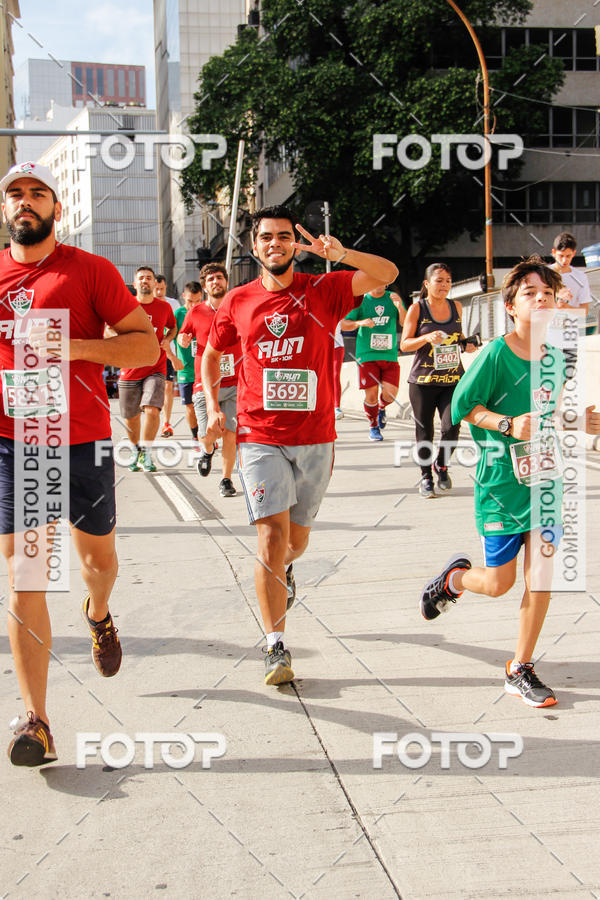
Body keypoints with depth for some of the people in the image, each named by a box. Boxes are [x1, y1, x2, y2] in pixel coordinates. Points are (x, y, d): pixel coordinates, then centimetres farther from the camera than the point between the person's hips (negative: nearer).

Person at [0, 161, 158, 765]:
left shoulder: (90, 271, -1)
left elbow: (146, 344, -5)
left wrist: (74, 346, -18)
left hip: (83, 441, -1)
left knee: (98, 556, 16)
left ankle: (99, 615, 53)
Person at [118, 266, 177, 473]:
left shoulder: (164, 307, 3)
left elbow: (173, 327, 22)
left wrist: (167, 339, 1)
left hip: (155, 369, -1)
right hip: (129, 369, 1)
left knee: (152, 410, -21)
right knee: (130, 416, 10)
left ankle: (146, 453, -6)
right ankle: (136, 450, 35)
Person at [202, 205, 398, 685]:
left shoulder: (322, 290, 0)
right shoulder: (238, 301, 4)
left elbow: (387, 274, -12)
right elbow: (212, 352, 19)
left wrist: (339, 253, -29)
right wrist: (213, 406, 5)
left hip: (316, 438, 1)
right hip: (260, 437, -1)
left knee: (297, 537, 15)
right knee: (271, 533, -13)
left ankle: (284, 570, 53)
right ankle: (276, 646, -6)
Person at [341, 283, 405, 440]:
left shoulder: (393, 298, 8)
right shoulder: (360, 300, 1)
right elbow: (344, 324, -3)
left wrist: (400, 307, -17)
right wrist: (360, 323, -23)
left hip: (389, 354, 2)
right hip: (367, 355, -2)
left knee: (391, 393, -8)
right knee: (371, 394, -5)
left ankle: (381, 408, 27)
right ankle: (373, 427, 17)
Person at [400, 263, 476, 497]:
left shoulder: (456, 307, 10)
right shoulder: (417, 308, -2)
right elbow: (405, 345, -4)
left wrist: (467, 344, 4)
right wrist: (427, 338, -20)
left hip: (453, 380, 2)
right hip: (423, 381, -2)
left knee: (451, 427, -10)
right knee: (424, 431, 3)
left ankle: (441, 465, 18)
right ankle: (426, 476, 22)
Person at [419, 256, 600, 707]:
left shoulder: (555, 357, 5)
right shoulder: (495, 353, -13)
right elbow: (464, 405, -9)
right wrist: (508, 424, -23)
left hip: (545, 479, 5)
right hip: (502, 483, -5)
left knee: (541, 578, 1)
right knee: (499, 582, 2)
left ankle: (521, 670, 16)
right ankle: (454, 577, 37)